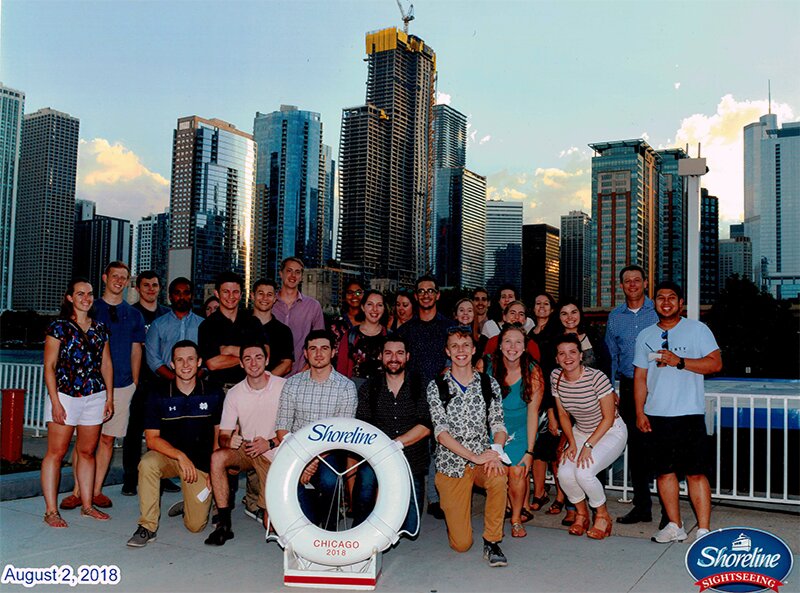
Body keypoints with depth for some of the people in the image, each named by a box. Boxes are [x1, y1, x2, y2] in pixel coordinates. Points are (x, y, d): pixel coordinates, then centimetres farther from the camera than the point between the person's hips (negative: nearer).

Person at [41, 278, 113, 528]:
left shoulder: (100, 328, 12)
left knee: (87, 451, 10)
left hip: (95, 397, 4)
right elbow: (49, 366, -5)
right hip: (65, 395, -4)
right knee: (56, 452, -2)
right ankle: (51, 511, 3)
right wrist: (55, 402, -11)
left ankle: (87, 505, 18)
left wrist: (110, 397, 9)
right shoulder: (59, 327, -2)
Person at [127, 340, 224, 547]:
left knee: (196, 525, -7)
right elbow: (152, 439, -8)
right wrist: (180, 456, -23)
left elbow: (220, 434, 3)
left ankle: (190, 503, 30)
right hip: (168, 456, 0)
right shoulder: (159, 396, -5)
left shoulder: (214, 394, -3)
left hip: (201, 462, 0)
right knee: (147, 463, -35)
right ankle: (147, 527, -19)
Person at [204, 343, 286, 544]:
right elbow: (223, 434, -2)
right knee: (217, 458, -31)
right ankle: (224, 523, -20)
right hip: (245, 450, 3)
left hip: (273, 455, -2)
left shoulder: (284, 387, -11)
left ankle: (264, 506, 30)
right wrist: (229, 441, -25)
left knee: (271, 524, -9)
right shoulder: (234, 393, -3)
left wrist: (270, 443, -20)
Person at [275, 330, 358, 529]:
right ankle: (311, 523, -3)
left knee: (329, 480, -31)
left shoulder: (346, 387, -2)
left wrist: (315, 459, -19)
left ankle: (328, 526, 0)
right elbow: (282, 427, 2)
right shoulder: (293, 383, 5)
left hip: (329, 452, -1)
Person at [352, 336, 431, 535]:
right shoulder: (369, 387, 5)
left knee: (410, 529, -5)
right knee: (366, 475, -34)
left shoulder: (419, 386, 2)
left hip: (412, 462, 0)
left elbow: (425, 427, -7)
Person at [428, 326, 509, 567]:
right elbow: (441, 432, -11)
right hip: (451, 463, -1)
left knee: (499, 479, -36)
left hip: (483, 459, 2)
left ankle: (492, 542, -15)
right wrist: (475, 456, -20)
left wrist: (496, 452, -21)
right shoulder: (436, 386, -3)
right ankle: (451, 507, 31)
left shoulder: (489, 384, 4)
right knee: (461, 543, -4)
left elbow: (498, 424, 0)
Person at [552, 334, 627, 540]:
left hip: (610, 432, -5)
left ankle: (603, 516, 3)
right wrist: (571, 443, -8)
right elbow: (563, 414, 3)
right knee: (564, 473, -18)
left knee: (583, 472, -25)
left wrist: (588, 446, -21)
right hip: (580, 432, 5)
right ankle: (582, 513, 12)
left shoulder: (597, 378, -24)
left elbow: (608, 418, -16)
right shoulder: (556, 377, -8)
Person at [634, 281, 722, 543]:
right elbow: (640, 376, 13)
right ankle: (675, 526, 17)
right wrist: (640, 412, 5)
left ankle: (704, 530, 2)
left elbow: (716, 363, -5)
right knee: (664, 472, 6)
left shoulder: (697, 329, 4)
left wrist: (679, 362, -15)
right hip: (657, 415, 4)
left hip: (690, 414, -3)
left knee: (696, 473, -5)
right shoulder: (645, 335, 13)